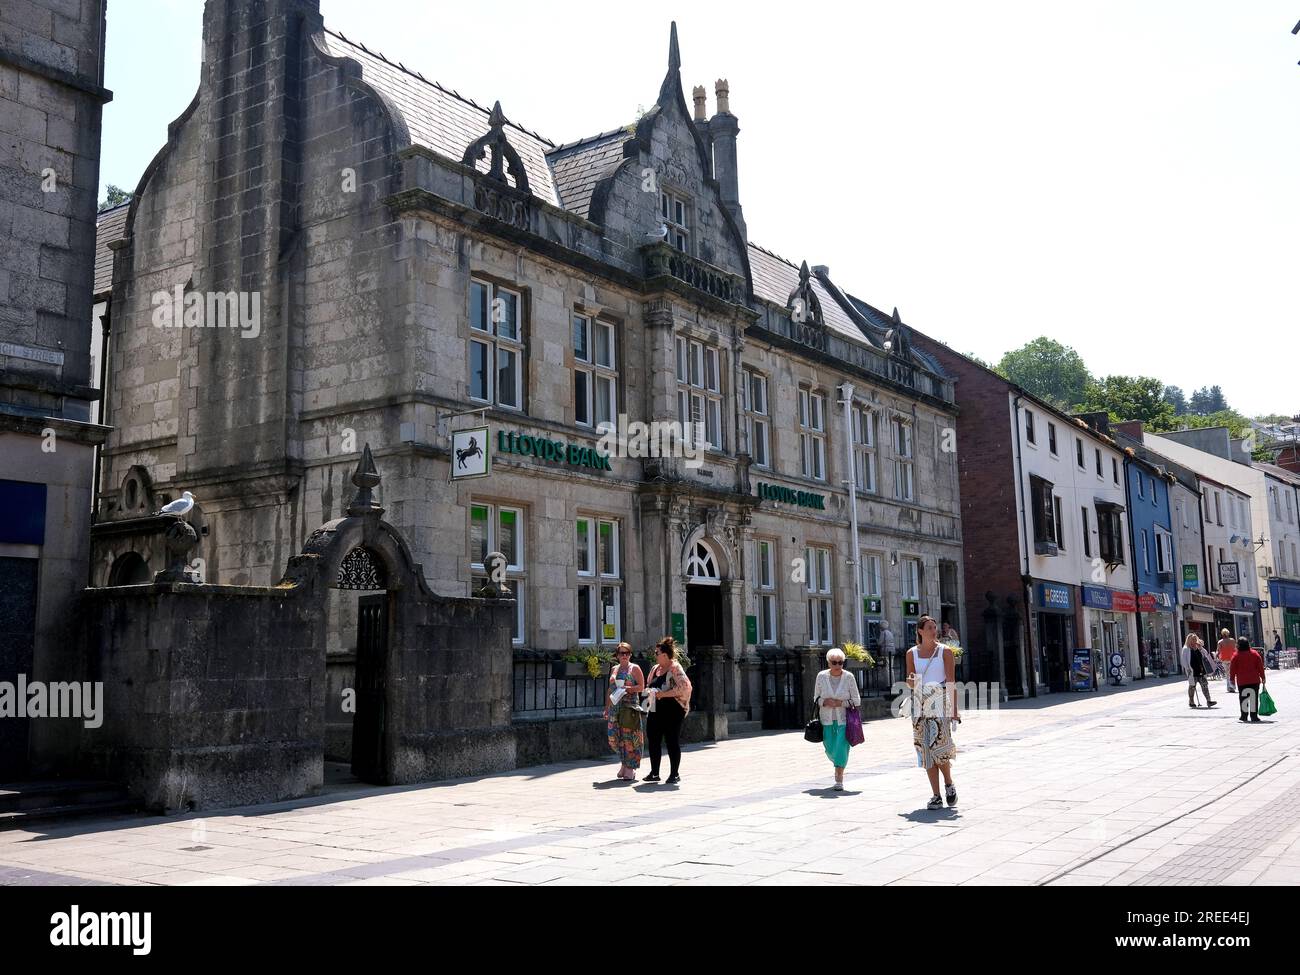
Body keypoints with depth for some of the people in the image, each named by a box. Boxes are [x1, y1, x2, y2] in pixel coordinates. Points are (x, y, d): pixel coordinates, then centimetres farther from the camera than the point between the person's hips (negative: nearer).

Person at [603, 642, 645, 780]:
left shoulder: (634, 668, 3)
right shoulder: (614, 669, 18)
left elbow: (641, 687, -3)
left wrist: (627, 689, -17)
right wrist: (606, 707, 15)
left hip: (629, 706, -5)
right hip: (614, 707, 5)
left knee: (629, 737, -7)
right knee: (613, 737, 1)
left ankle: (630, 769, 0)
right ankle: (624, 762, 21)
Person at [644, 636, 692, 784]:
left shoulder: (675, 668, -10)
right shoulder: (655, 668, 14)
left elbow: (684, 687, -20)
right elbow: (648, 685, 26)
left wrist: (663, 694, -21)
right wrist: (650, 693, 2)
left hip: (672, 710, -8)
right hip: (655, 711, 8)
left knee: (672, 742, -1)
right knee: (653, 741, 8)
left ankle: (674, 774, 8)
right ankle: (654, 773, 17)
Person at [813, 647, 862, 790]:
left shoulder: (849, 677, -6)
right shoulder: (821, 676, -1)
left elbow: (856, 701, -1)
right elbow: (816, 698, 8)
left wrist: (841, 703, -16)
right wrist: (825, 702, -13)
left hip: (844, 718, -2)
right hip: (827, 719, 2)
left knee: (841, 747, -10)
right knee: (830, 749, 7)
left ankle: (839, 780, -1)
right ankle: (839, 766, 40)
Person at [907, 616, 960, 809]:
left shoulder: (945, 652, 1)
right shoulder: (912, 653, 8)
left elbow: (951, 682, -2)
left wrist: (954, 710, -8)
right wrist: (911, 681, -11)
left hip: (940, 703, -3)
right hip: (920, 704, 3)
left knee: (938, 747, -12)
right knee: (925, 750, 0)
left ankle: (949, 785, 14)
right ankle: (936, 797, 7)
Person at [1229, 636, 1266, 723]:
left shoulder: (1236, 656, -5)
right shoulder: (1255, 653, 1)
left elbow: (1232, 669, -2)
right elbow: (1260, 666, 3)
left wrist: (1232, 679, 8)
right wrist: (1263, 677, 11)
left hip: (1241, 681, -1)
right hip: (1254, 680, 1)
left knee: (1243, 698, 7)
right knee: (1254, 697, 4)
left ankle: (1244, 715, 7)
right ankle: (1254, 715, 2)